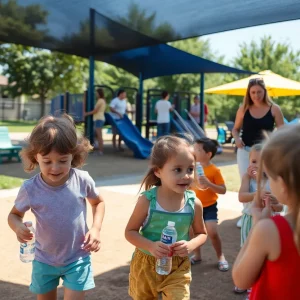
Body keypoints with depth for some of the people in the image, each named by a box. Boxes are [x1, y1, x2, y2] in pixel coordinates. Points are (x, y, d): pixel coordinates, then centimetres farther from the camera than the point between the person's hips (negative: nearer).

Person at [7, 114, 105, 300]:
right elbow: (14, 214, 0)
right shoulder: (30, 189, -18)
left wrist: (96, 228, -12)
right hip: (44, 261, 2)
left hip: (77, 259, -1)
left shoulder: (82, 180, -18)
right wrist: (18, 226, -24)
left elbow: (98, 202, 3)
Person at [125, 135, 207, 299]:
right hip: (145, 265, 0)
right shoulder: (147, 200, -19)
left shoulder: (194, 203, -14)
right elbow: (130, 232, -10)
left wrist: (191, 245, -20)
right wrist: (150, 246, -27)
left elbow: (201, 233, 2)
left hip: (178, 267, 0)